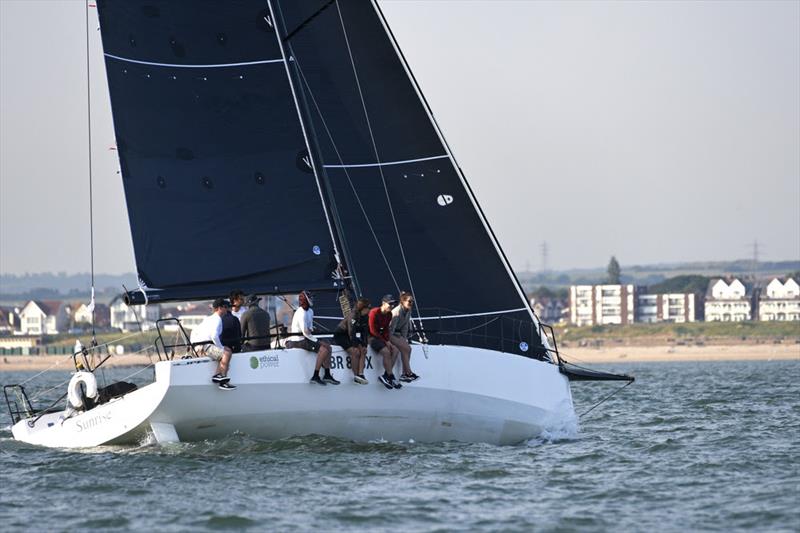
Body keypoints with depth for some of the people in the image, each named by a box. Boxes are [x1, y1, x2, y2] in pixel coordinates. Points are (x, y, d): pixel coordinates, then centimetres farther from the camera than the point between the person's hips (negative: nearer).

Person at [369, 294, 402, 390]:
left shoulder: (389, 314, 5)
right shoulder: (374, 312, -18)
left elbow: (386, 329, 11)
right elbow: (373, 331, -19)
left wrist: (387, 340, -8)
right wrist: (385, 341, -18)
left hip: (382, 337, 8)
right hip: (372, 337, -8)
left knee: (395, 350, -9)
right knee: (386, 351, -27)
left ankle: (385, 376, -10)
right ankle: (391, 378, -20)